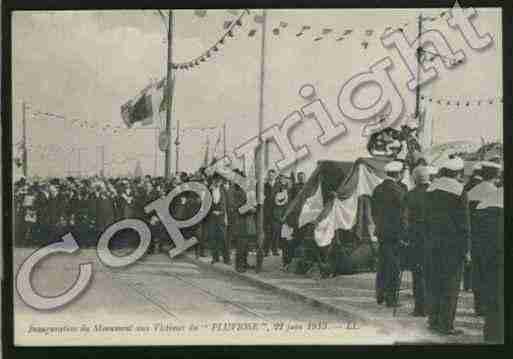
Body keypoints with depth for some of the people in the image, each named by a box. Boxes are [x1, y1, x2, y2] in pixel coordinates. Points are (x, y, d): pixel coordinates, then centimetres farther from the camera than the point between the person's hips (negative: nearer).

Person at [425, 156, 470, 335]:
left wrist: (430, 237, 15)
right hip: (453, 241, -5)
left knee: (434, 281, 13)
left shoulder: (431, 189, 6)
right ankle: (446, 325, 2)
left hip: (433, 240, 6)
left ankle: (433, 320, 20)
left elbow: (428, 217, 10)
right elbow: (464, 221, -10)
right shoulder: (460, 191, -10)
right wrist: (466, 248, -6)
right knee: (451, 284, 0)